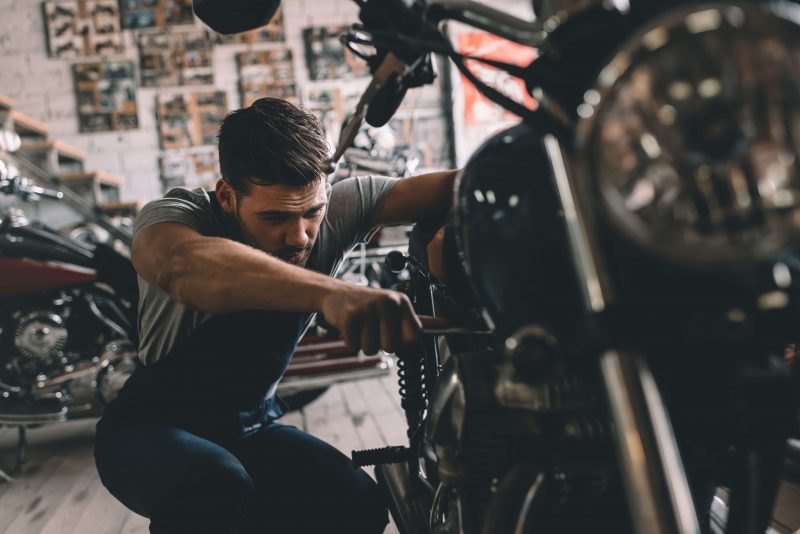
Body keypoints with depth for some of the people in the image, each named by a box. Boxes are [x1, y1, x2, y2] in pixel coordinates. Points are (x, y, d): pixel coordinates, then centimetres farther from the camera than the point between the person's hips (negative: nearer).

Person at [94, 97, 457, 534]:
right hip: (153, 428, -4)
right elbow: (183, 267, -50)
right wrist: (330, 292, -67)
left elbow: (450, 187, -20)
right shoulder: (175, 214, -24)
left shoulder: (333, 208, -13)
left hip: (251, 427, 5)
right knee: (217, 486, -36)